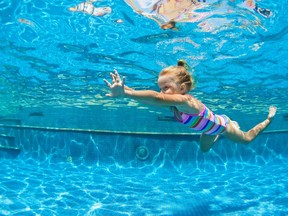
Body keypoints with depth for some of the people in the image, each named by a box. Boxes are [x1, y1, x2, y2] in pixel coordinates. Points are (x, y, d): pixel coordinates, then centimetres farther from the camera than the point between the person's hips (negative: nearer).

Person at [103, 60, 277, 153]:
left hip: (222, 124, -6)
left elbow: (156, 98, -64)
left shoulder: (185, 101, -47)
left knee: (247, 139, 22)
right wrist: (124, 88, -47)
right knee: (204, 148, 28)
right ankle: (219, 136, 50)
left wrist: (124, 93, -76)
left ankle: (269, 118, 45)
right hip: (210, 126, 6)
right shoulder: (175, 102, -22)